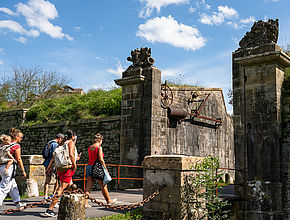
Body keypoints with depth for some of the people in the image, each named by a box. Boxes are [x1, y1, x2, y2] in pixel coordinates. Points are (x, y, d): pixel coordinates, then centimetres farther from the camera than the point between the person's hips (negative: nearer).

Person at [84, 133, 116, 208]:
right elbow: (101, 159, -16)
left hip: (89, 166, 6)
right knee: (103, 185, 10)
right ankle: (108, 200, 25)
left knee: (88, 186, 3)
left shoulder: (90, 147, 10)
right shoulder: (99, 147, -11)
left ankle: (85, 203, -4)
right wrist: (105, 168, -9)